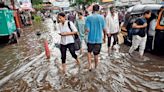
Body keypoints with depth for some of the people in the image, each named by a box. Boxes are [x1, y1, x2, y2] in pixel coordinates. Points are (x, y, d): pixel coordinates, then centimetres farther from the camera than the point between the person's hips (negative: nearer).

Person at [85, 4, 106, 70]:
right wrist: (104, 37, 14)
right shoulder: (101, 17, -4)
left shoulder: (88, 18, -8)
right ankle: (95, 68, 27)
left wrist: (86, 30, 11)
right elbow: (104, 29, -1)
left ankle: (90, 65, 14)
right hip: (98, 39, 1)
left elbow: (87, 30, -13)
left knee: (89, 52, 22)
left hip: (90, 39, 0)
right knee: (96, 54, 13)